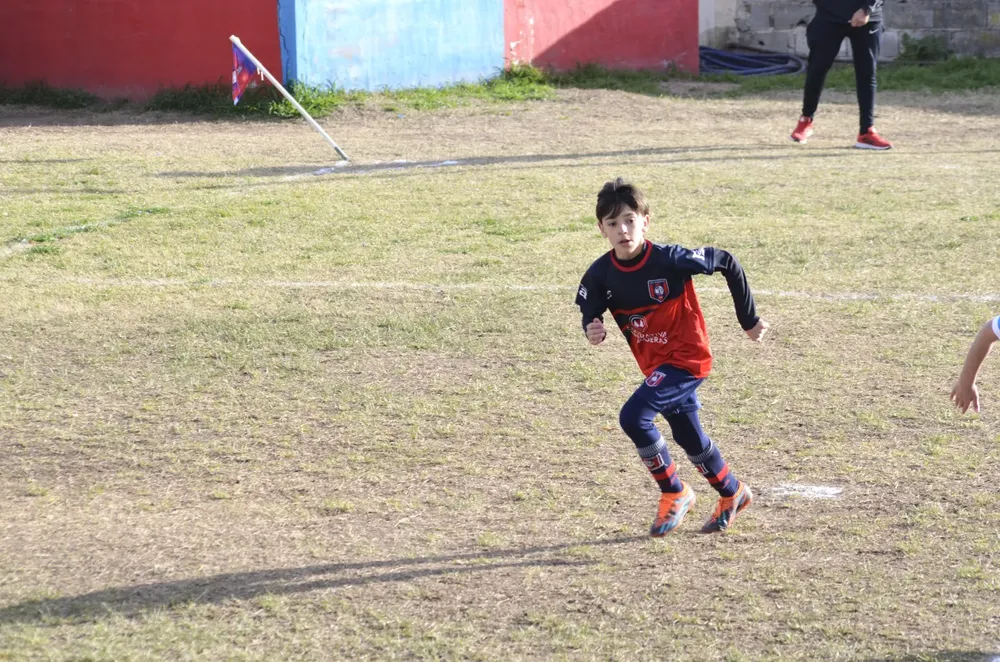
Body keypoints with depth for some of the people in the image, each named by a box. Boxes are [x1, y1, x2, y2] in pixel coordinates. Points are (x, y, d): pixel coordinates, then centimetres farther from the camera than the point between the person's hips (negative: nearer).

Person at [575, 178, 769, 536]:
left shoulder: (669, 259, -24)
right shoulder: (601, 274, -11)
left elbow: (727, 263, -14)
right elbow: (590, 313, 5)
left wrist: (749, 320, -5)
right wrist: (593, 331, -21)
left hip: (687, 357, -6)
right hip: (654, 365, 6)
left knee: (633, 416, -22)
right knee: (688, 436, 21)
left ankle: (674, 493, -2)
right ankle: (733, 493, 47)